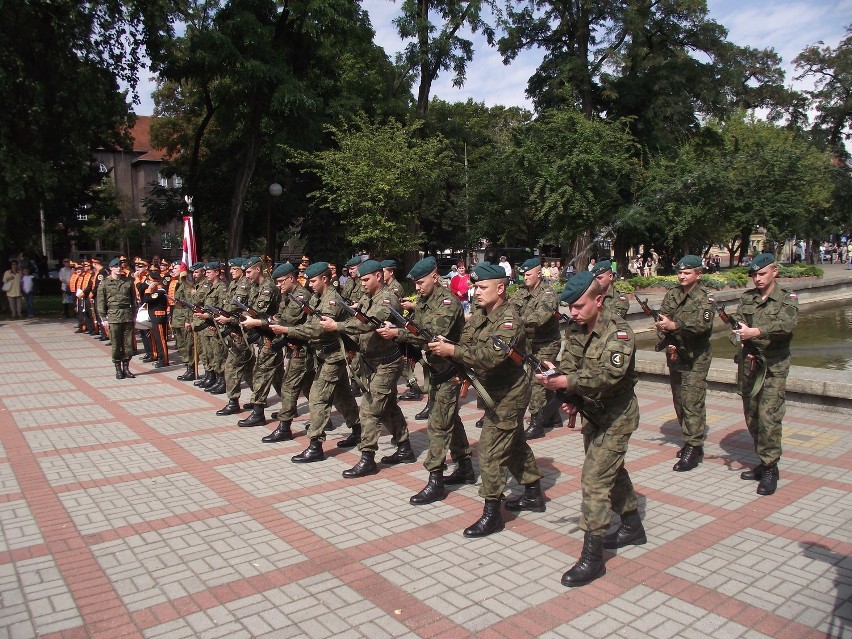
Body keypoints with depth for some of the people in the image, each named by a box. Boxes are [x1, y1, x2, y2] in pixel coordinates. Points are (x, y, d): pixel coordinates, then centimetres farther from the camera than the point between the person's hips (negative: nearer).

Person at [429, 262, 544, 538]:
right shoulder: (480, 314, 4)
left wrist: (452, 350, -36)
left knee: (490, 450, -8)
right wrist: (444, 347, -19)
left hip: (508, 393, -9)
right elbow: (466, 344, 1)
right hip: (496, 390, 9)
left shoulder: (509, 320, -23)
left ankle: (491, 513, 2)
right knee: (515, 444, 20)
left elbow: (492, 356, -35)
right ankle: (533, 496, 36)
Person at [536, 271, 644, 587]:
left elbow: (609, 374, -36)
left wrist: (565, 383, -45)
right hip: (593, 412, 8)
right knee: (612, 471, 22)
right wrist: (568, 396, -23)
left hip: (616, 415, -8)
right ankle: (632, 527, 43)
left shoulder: (618, 331, -23)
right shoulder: (577, 329, 0)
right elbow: (569, 366, -4)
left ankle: (592, 557, -3)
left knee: (594, 479, -11)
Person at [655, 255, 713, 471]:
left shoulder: (704, 297, -9)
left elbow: (703, 323, -25)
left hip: (696, 358, -6)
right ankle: (690, 440, 26)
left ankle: (694, 448, -4)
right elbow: (662, 320, 1)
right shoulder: (672, 294, 7)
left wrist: (674, 325, -36)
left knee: (692, 402, -9)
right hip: (675, 354, 6)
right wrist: (669, 342, -13)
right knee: (679, 401, 13)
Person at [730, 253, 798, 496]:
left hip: (774, 366, -5)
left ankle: (770, 469, -2)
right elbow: (737, 320, 1)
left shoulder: (788, 299, -2)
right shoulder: (747, 297, 12)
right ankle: (763, 462, 23)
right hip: (749, 363, 5)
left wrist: (756, 331, -34)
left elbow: (786, 324, -20)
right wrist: (739, 333, -21)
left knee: (768, 416, -11)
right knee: (751, 416, 10)